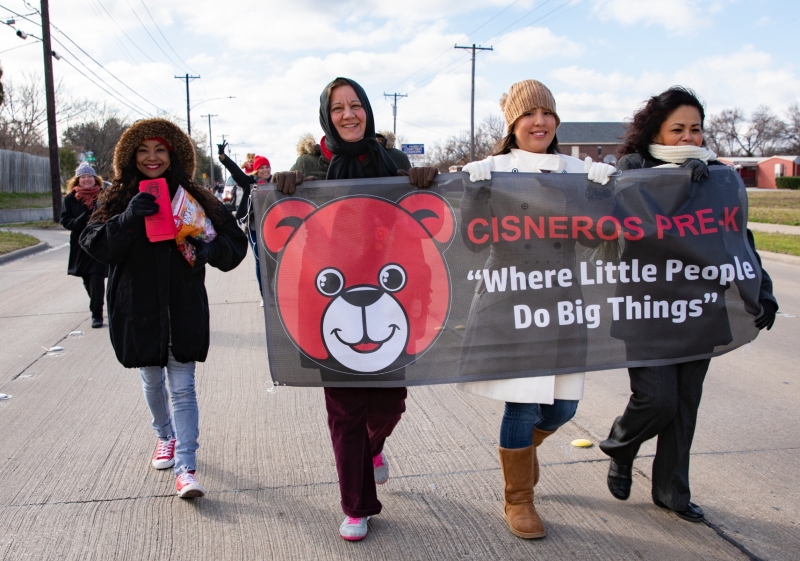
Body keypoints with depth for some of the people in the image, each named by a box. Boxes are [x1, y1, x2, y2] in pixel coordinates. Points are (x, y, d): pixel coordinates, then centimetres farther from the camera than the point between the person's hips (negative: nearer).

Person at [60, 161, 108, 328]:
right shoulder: (71, 198, 4)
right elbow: (65, 220, 1)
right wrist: (81, 222, -17)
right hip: (80, 245, 3)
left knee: (97, 279, -10)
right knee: (87, 280, 13)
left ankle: (97, 314, -4)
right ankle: (96, 307, 35)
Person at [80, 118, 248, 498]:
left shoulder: (194, 198, 0)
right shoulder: (119, 200, 2)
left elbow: (235, 243, -2)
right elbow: (94, 244, -10)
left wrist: (210, 248, -23)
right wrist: (128, 219, -26)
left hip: (184, 310, -1)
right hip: (138, 310, 2)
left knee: (182, 387, -3)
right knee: (152, 382, 17)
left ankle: (186, 469, 0)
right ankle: (166, 437, 42)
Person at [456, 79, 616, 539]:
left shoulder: (577, 171, 7)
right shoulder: (494, 170, -2)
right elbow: (475, 240, -9)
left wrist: (604, 190, -10)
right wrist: (475, 188, -20)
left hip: (561, 301, 4)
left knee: (562, 405, 10)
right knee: (523, 404, -1)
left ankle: (523, 445, 44)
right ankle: (518, 500, 22)